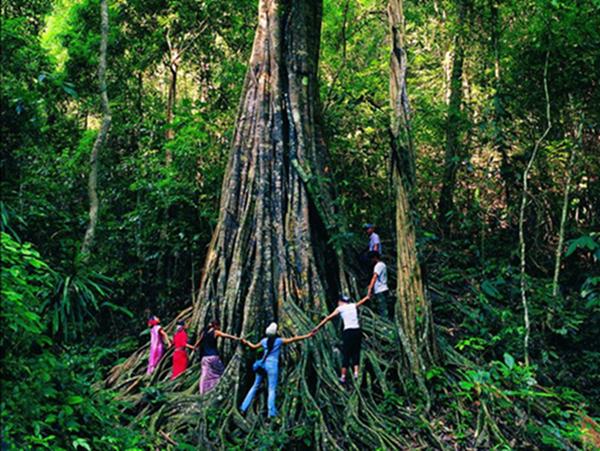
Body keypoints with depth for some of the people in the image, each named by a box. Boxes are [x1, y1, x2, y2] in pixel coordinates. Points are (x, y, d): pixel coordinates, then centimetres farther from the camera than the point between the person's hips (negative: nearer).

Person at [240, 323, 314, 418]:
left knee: (255, 386, 14)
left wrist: (246, 342, 44)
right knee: (272, 389, -3)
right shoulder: (279, 340, -3)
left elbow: (254, 347, 24)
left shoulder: (264, 341, 10)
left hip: (263, 364, 5)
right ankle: (271, 412, -11)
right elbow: (293, 339, -11)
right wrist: (307, 336, -10)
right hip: (272, 365, -5)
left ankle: (244, 408, 14)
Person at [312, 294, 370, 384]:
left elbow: (328, 318, 2)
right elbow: (364, 299, 31)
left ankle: (343, 377, 0)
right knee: (356, 353, 9)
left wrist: (318, 327, 3)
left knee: (346, 354, 0)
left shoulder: (340, 308, 4)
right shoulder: (353, 306, 15)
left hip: (348, 332, -4)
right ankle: (356, 373, -6)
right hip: (357, 331, 4)